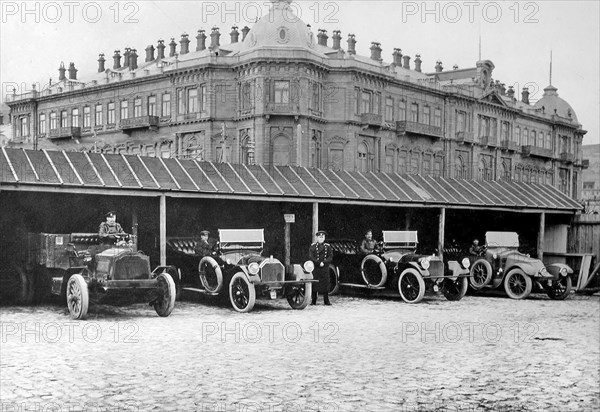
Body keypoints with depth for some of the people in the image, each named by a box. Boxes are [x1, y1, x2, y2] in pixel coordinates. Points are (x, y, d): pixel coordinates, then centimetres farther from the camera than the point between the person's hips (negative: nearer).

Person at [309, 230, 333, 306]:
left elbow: (330, 257, 2)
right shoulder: (312, 246, 5)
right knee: (314, 284, -3)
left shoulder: (328, 246, 11)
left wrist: (323, 263, -13)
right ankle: (314, 301, 2)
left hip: (325, 268, 2)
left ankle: (326, 301, 6)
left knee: (325, 283, 1)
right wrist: (319, 263, -13)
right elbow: (311, 257, -3)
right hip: (315, 268, -2)